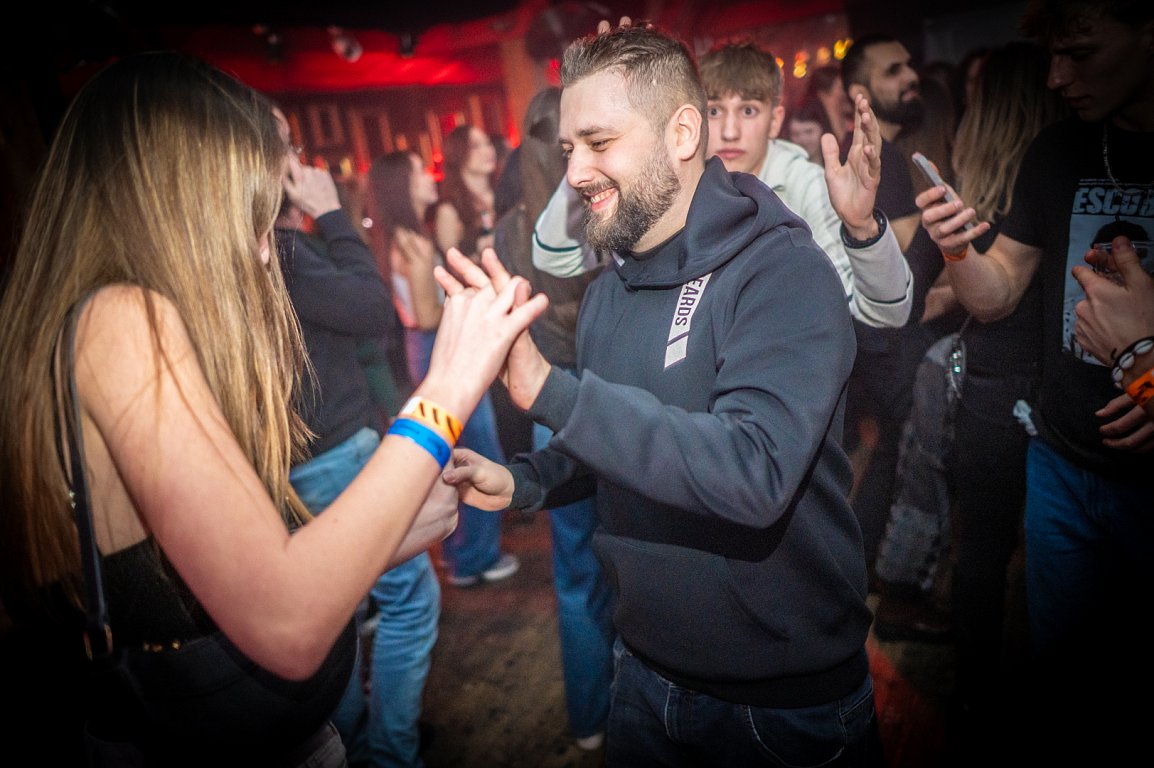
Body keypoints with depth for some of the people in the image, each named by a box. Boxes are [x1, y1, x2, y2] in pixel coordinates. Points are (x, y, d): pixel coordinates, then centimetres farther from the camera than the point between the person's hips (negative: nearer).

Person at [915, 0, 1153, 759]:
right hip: (1063, 462, 3)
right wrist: (957, 249, -15)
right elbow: (995, 297, 5)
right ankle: (1062, 750, 40)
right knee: (1059, 660, 16)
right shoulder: (1059, 153, 2)